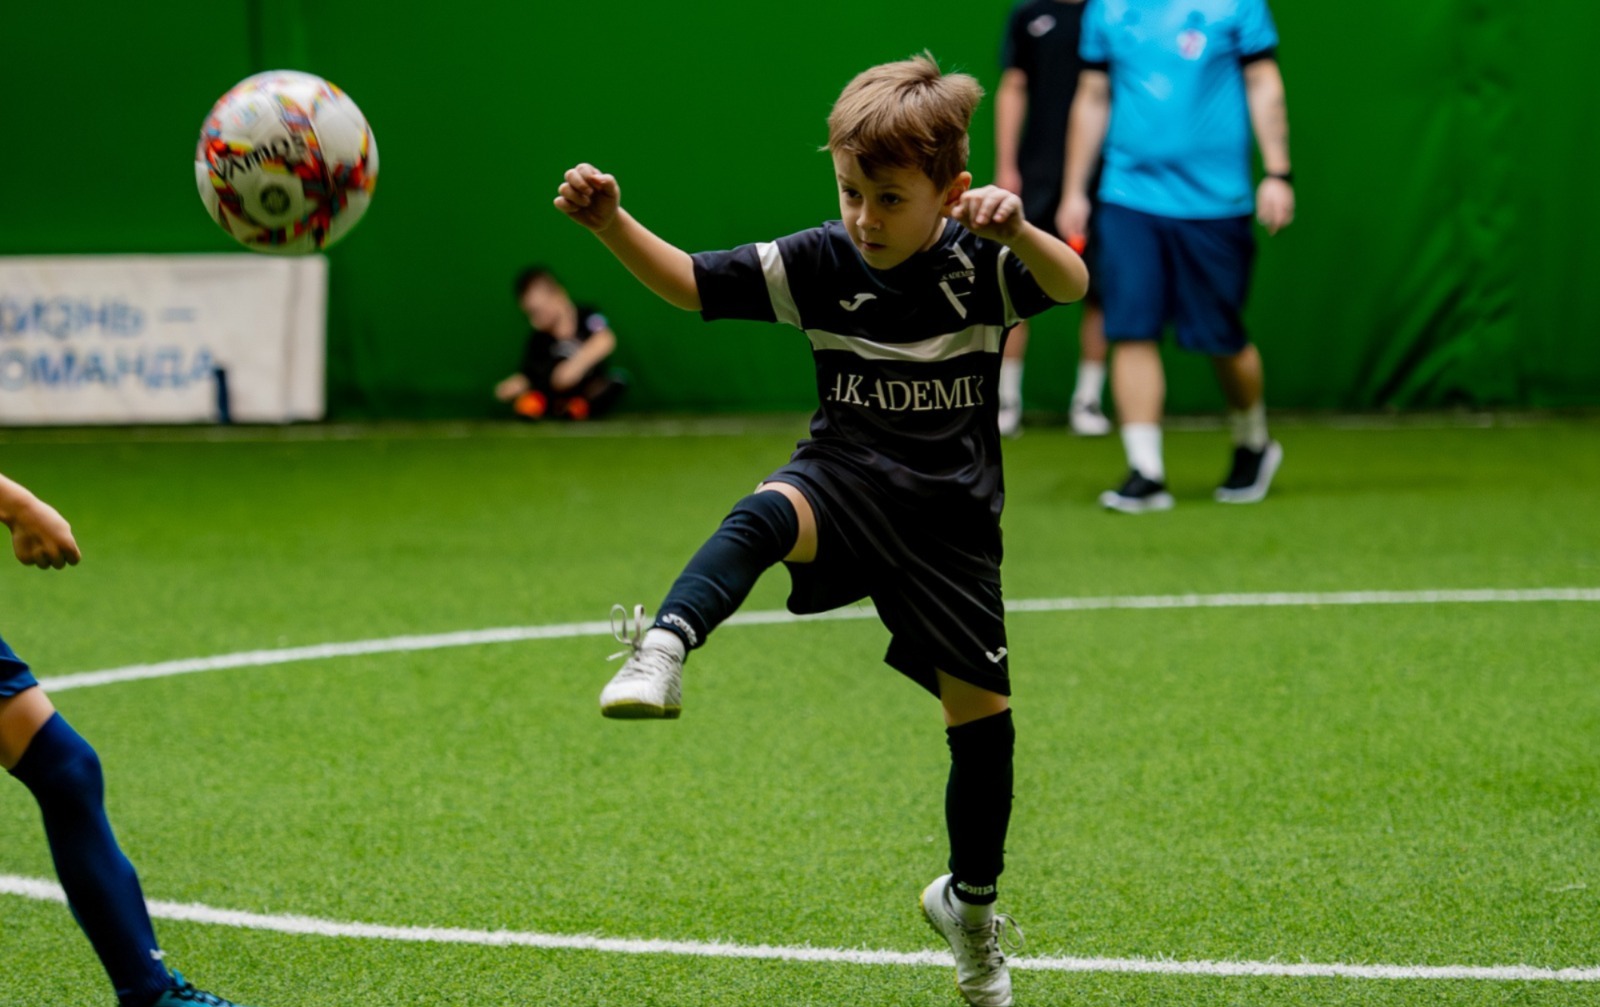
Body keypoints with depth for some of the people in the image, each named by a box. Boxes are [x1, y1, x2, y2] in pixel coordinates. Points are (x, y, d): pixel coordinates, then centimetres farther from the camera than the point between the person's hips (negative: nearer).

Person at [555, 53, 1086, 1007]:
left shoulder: (977, 264, -9)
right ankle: (663, 651, -59)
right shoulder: (821, 262, -4)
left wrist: (1019, 230, -47)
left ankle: (970, 902, 25)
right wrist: (613, 223, -18)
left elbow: (1072, 285, -26)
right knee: (768, 513, -37)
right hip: (847, 481, 0)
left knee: (982, 710, 3)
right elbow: (692, 283, -2)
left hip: (949, 516, 0)